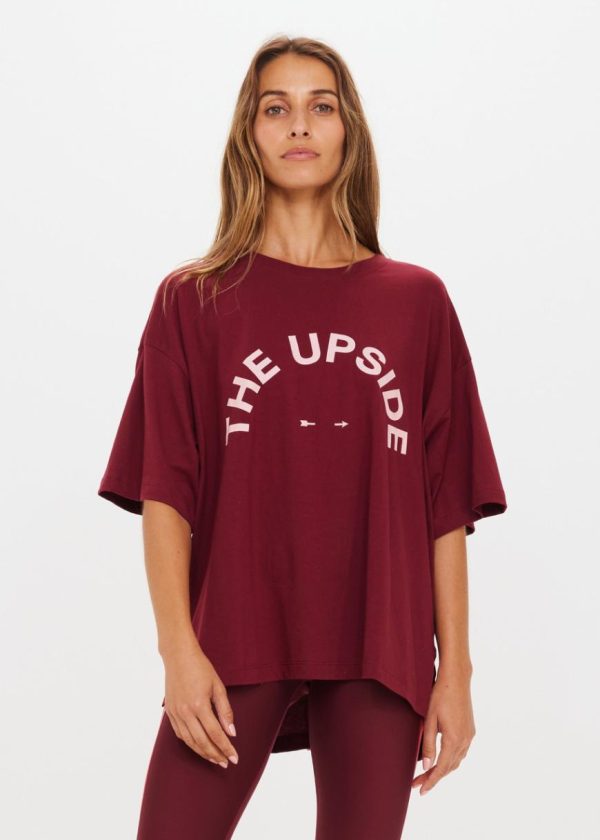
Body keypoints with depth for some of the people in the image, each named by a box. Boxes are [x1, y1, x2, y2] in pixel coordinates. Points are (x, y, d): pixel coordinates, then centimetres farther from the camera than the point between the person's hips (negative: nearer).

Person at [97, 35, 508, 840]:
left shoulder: (417, 301, 8)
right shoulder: (193, 300, 6)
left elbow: (446, 504, 6)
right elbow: (164, 491, 0)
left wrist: (456, 669, 3)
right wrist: (179, 650, -11)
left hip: (379, 652, 1)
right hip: (234, 644, -1)